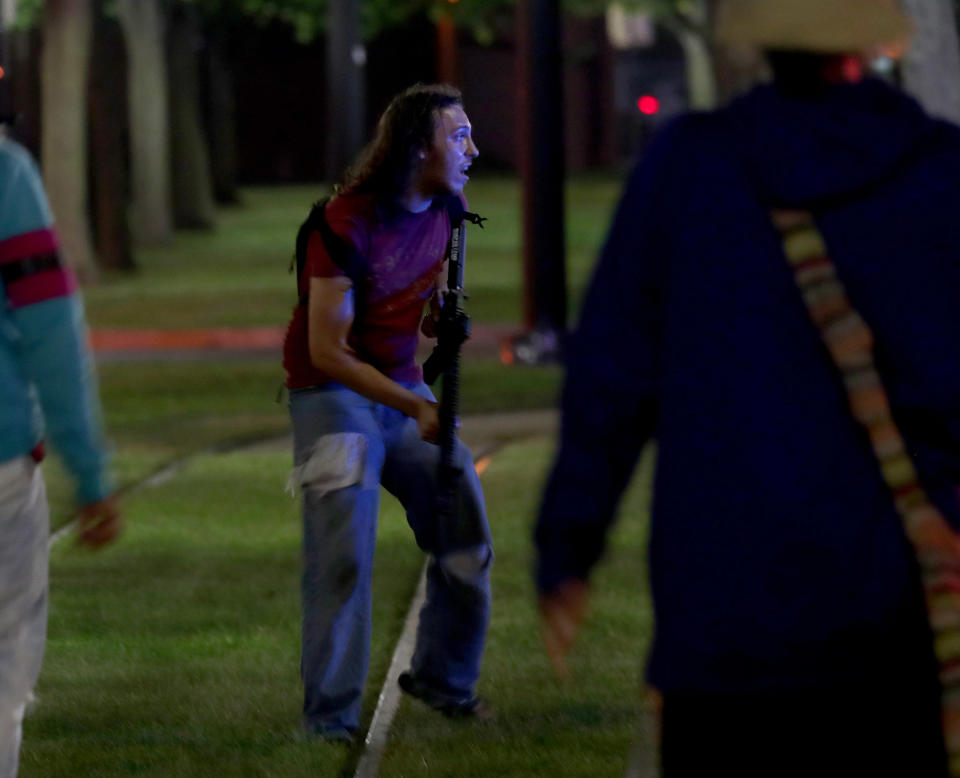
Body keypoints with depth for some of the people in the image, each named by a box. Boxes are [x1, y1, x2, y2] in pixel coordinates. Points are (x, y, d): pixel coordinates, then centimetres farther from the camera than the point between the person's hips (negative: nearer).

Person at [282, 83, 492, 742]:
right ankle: (331, 720, -7)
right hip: (334, 391, -7)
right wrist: (415, 406, -25)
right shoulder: (350, 220, -20)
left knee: (467, 536, 2)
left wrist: (447, 316, -9)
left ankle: (446, 682, 21)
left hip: (405, 389, 7)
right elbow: (327, 350, -20)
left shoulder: (441, 217, 2)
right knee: (344, 557, -13)